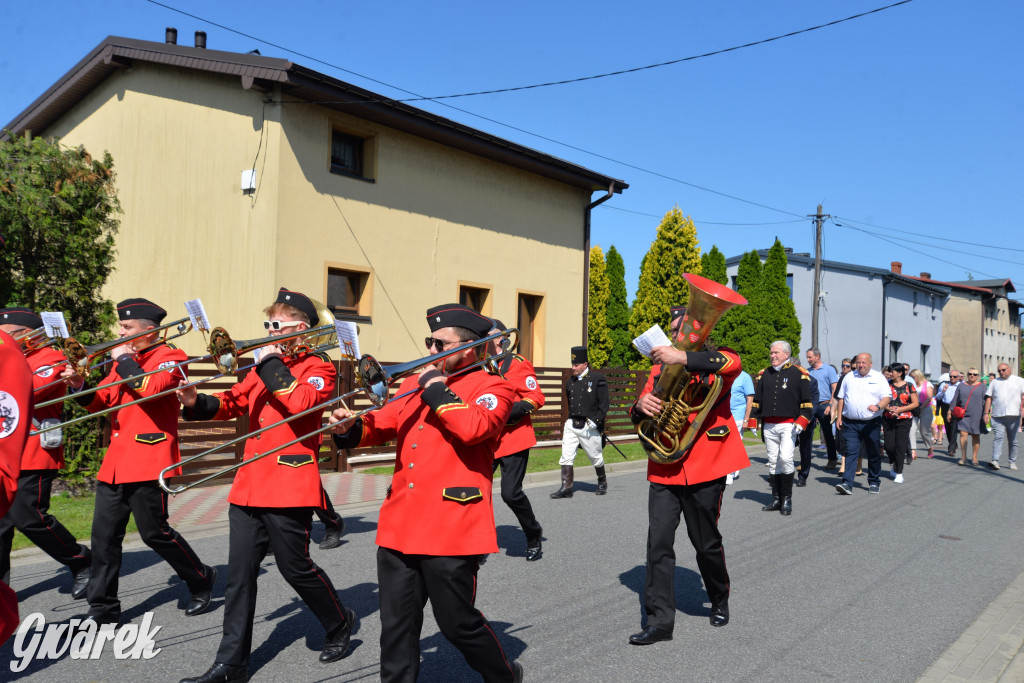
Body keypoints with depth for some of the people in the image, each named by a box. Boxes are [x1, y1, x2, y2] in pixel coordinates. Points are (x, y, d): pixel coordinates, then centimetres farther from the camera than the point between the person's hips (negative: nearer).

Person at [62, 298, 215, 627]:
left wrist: (124, 361, -13)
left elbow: (152, 387, -25)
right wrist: (79, 386, -2)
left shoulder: (170, 356, -5)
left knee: (154, 532, -1)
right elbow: (100, 402, 18)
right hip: (115, 461, 8)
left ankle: (201, 581, 19)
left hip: (148, 461, -8)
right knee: (104, 534, 5)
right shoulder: (125, 360, 19)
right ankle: (102, 606, 14)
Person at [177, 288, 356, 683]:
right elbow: (233, 403, 14)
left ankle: (340, 624, 29)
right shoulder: (264, 367, 18)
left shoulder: (319, 368, -3)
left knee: (295, 567, 4)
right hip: (249, 484, 6)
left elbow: (299, 402, -22)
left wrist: (271, 366, -15)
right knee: (240, 573, 6)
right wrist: (197, 403, -4)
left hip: (290, 487, -6)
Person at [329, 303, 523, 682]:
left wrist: (437, 390, -13)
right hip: (399, 526, 6)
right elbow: (384, 422, 13)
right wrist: (352, 428, -7)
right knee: (396, 625, 11)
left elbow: (474, 427, -21)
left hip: (452, 531, -6)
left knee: (458, 623, 8)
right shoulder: (415, 383, 17)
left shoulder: (492, 387, -2)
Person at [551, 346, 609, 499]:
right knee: (566, 456, -4)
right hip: (571, 425, 4)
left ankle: (602, 482, 34)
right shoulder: (571, 381, 9)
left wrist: (595, 421, -16)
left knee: (596, 457, 11)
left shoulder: (598, 379, -6)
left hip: (589, 427, -4)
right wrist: (570, 420, 13)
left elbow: (604, 405, -8)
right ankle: (566, 488, 0)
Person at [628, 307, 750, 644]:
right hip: (664, 469, 3)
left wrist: (683, 358, -36)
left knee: (706, 542, 10)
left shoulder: (713, 361, 1)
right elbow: (639, 417, 12)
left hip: (706, 466, -3)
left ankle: (719, 599, 37)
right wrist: (641, 405, -12)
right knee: (658, 543, -3)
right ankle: (659, 620, 5)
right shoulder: (660, 369, 14)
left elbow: (732, 363, -25)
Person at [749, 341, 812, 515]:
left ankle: (787, 499, 0)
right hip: (768, 427, 4)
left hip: (789, 425, -4)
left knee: (785, 458, -14)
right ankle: (777, 499, 16)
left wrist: (801, 422, -9)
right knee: (773, 462, 7)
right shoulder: (764, 374, 13)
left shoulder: (799, 374, 1)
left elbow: (806, 402, 0)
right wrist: (753, 421, 10)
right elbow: (756, 400, 17)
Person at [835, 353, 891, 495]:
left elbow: (887, 397, -2)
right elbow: (841, 398, 15)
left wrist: (878, 406, -22)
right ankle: (847, 484, -14)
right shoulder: (849, 377, 12)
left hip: (871, 423, -1)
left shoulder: (878, 378, 4)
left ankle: (874, 482, 25)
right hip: (850, 423, 1)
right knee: (851, 452, -8)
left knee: (874, 454, 9)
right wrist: (839, 416, 8)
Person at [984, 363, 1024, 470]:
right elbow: (989, 398, 13)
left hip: (1014, 415, 0)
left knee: (1013, 440, 7)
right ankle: (995, 461, -21)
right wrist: (986, 413, 5)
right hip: (997, 416, 0)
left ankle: (1013, 462, 18)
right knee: (998, 437, -13)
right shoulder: (994, 382, 17)